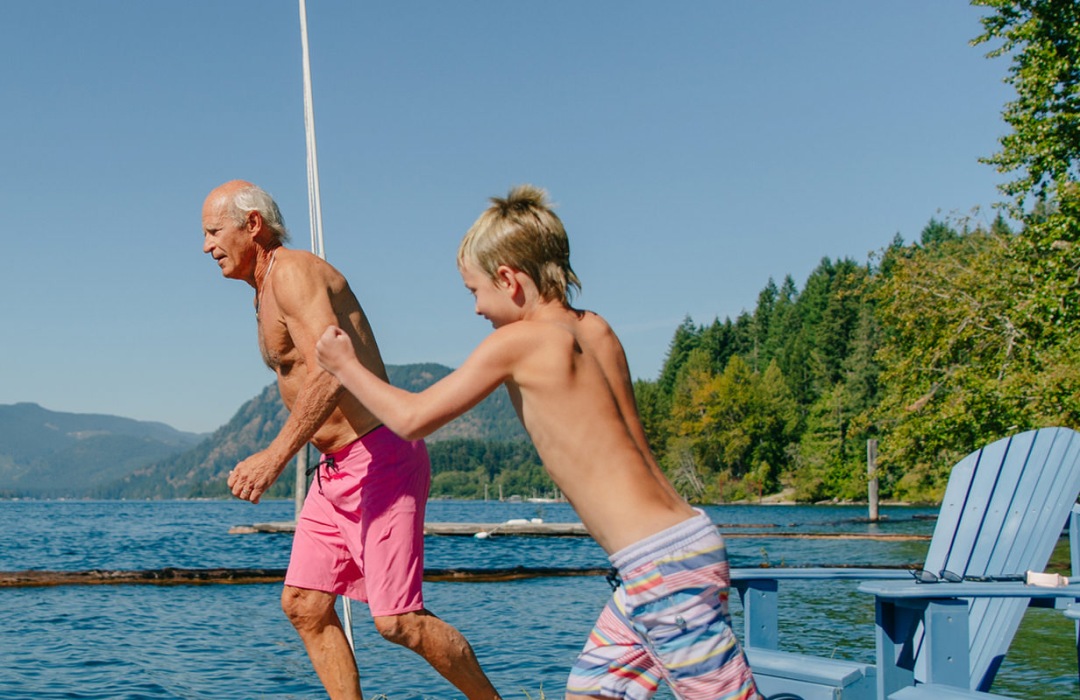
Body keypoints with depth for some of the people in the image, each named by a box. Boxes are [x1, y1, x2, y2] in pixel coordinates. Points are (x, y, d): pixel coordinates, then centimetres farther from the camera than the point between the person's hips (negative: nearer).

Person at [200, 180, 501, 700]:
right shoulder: (267, 290, 18)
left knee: (397, 620, -11)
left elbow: (333, 371, -28)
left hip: (380, 459, -10)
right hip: (336, 470, 10)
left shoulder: (293, 271, -13)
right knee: (303, 605, 5)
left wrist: (276, 455, -36)